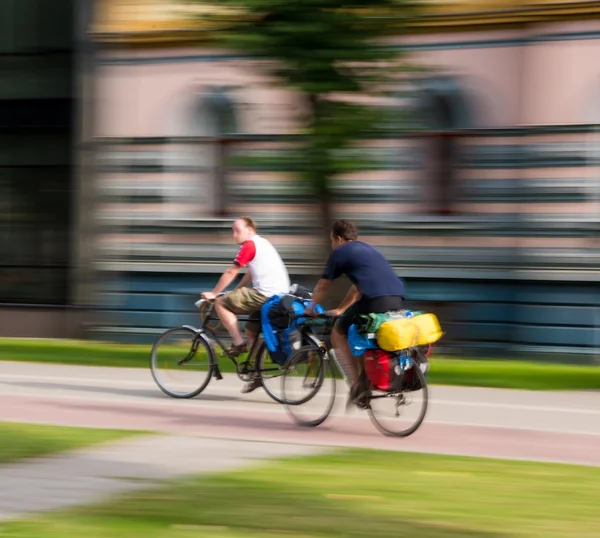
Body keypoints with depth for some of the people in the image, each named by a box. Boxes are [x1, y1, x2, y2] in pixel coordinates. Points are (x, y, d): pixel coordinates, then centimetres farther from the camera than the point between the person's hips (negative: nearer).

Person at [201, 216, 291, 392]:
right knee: (251, 331, 19)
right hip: (281, 294, 10)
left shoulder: (249, 245, -7)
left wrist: (213, 294, 2)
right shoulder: (262, 243, 22)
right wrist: (234, 293, 26)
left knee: (221, 304, -2)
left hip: (265, 294, -9)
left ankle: (239, 343, -3)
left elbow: (231, 273, -6)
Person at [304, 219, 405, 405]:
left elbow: (322, 286, 19)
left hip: (375, 300, -7)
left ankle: (357, 385, 2)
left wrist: (312, 308, 35)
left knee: (338, 334, 10)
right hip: (397, 298, 7)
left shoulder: (340, 253, 12)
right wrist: (340, 310, 46)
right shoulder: (368, 249, 33)